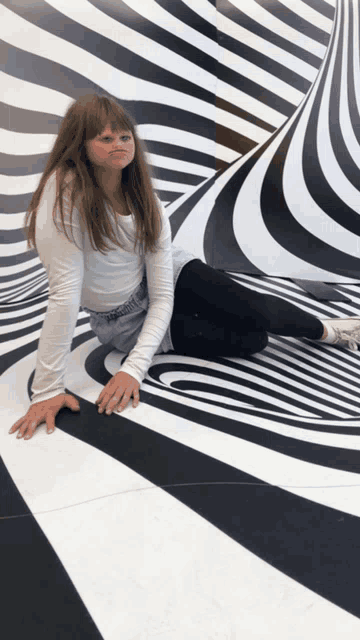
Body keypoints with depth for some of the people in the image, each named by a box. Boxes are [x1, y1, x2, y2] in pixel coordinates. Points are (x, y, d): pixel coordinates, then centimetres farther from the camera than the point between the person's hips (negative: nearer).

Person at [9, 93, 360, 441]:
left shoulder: (145, 198, -17)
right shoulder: (64, 192, -29)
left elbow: (162, 296, -19)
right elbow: (64, 293, -33)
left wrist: (134, 368, -32)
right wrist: (47, 390, -35)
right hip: (122, 318, -3)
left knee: (258, 310, -18)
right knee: (252, 340, -12)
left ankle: (327, 329, 15)